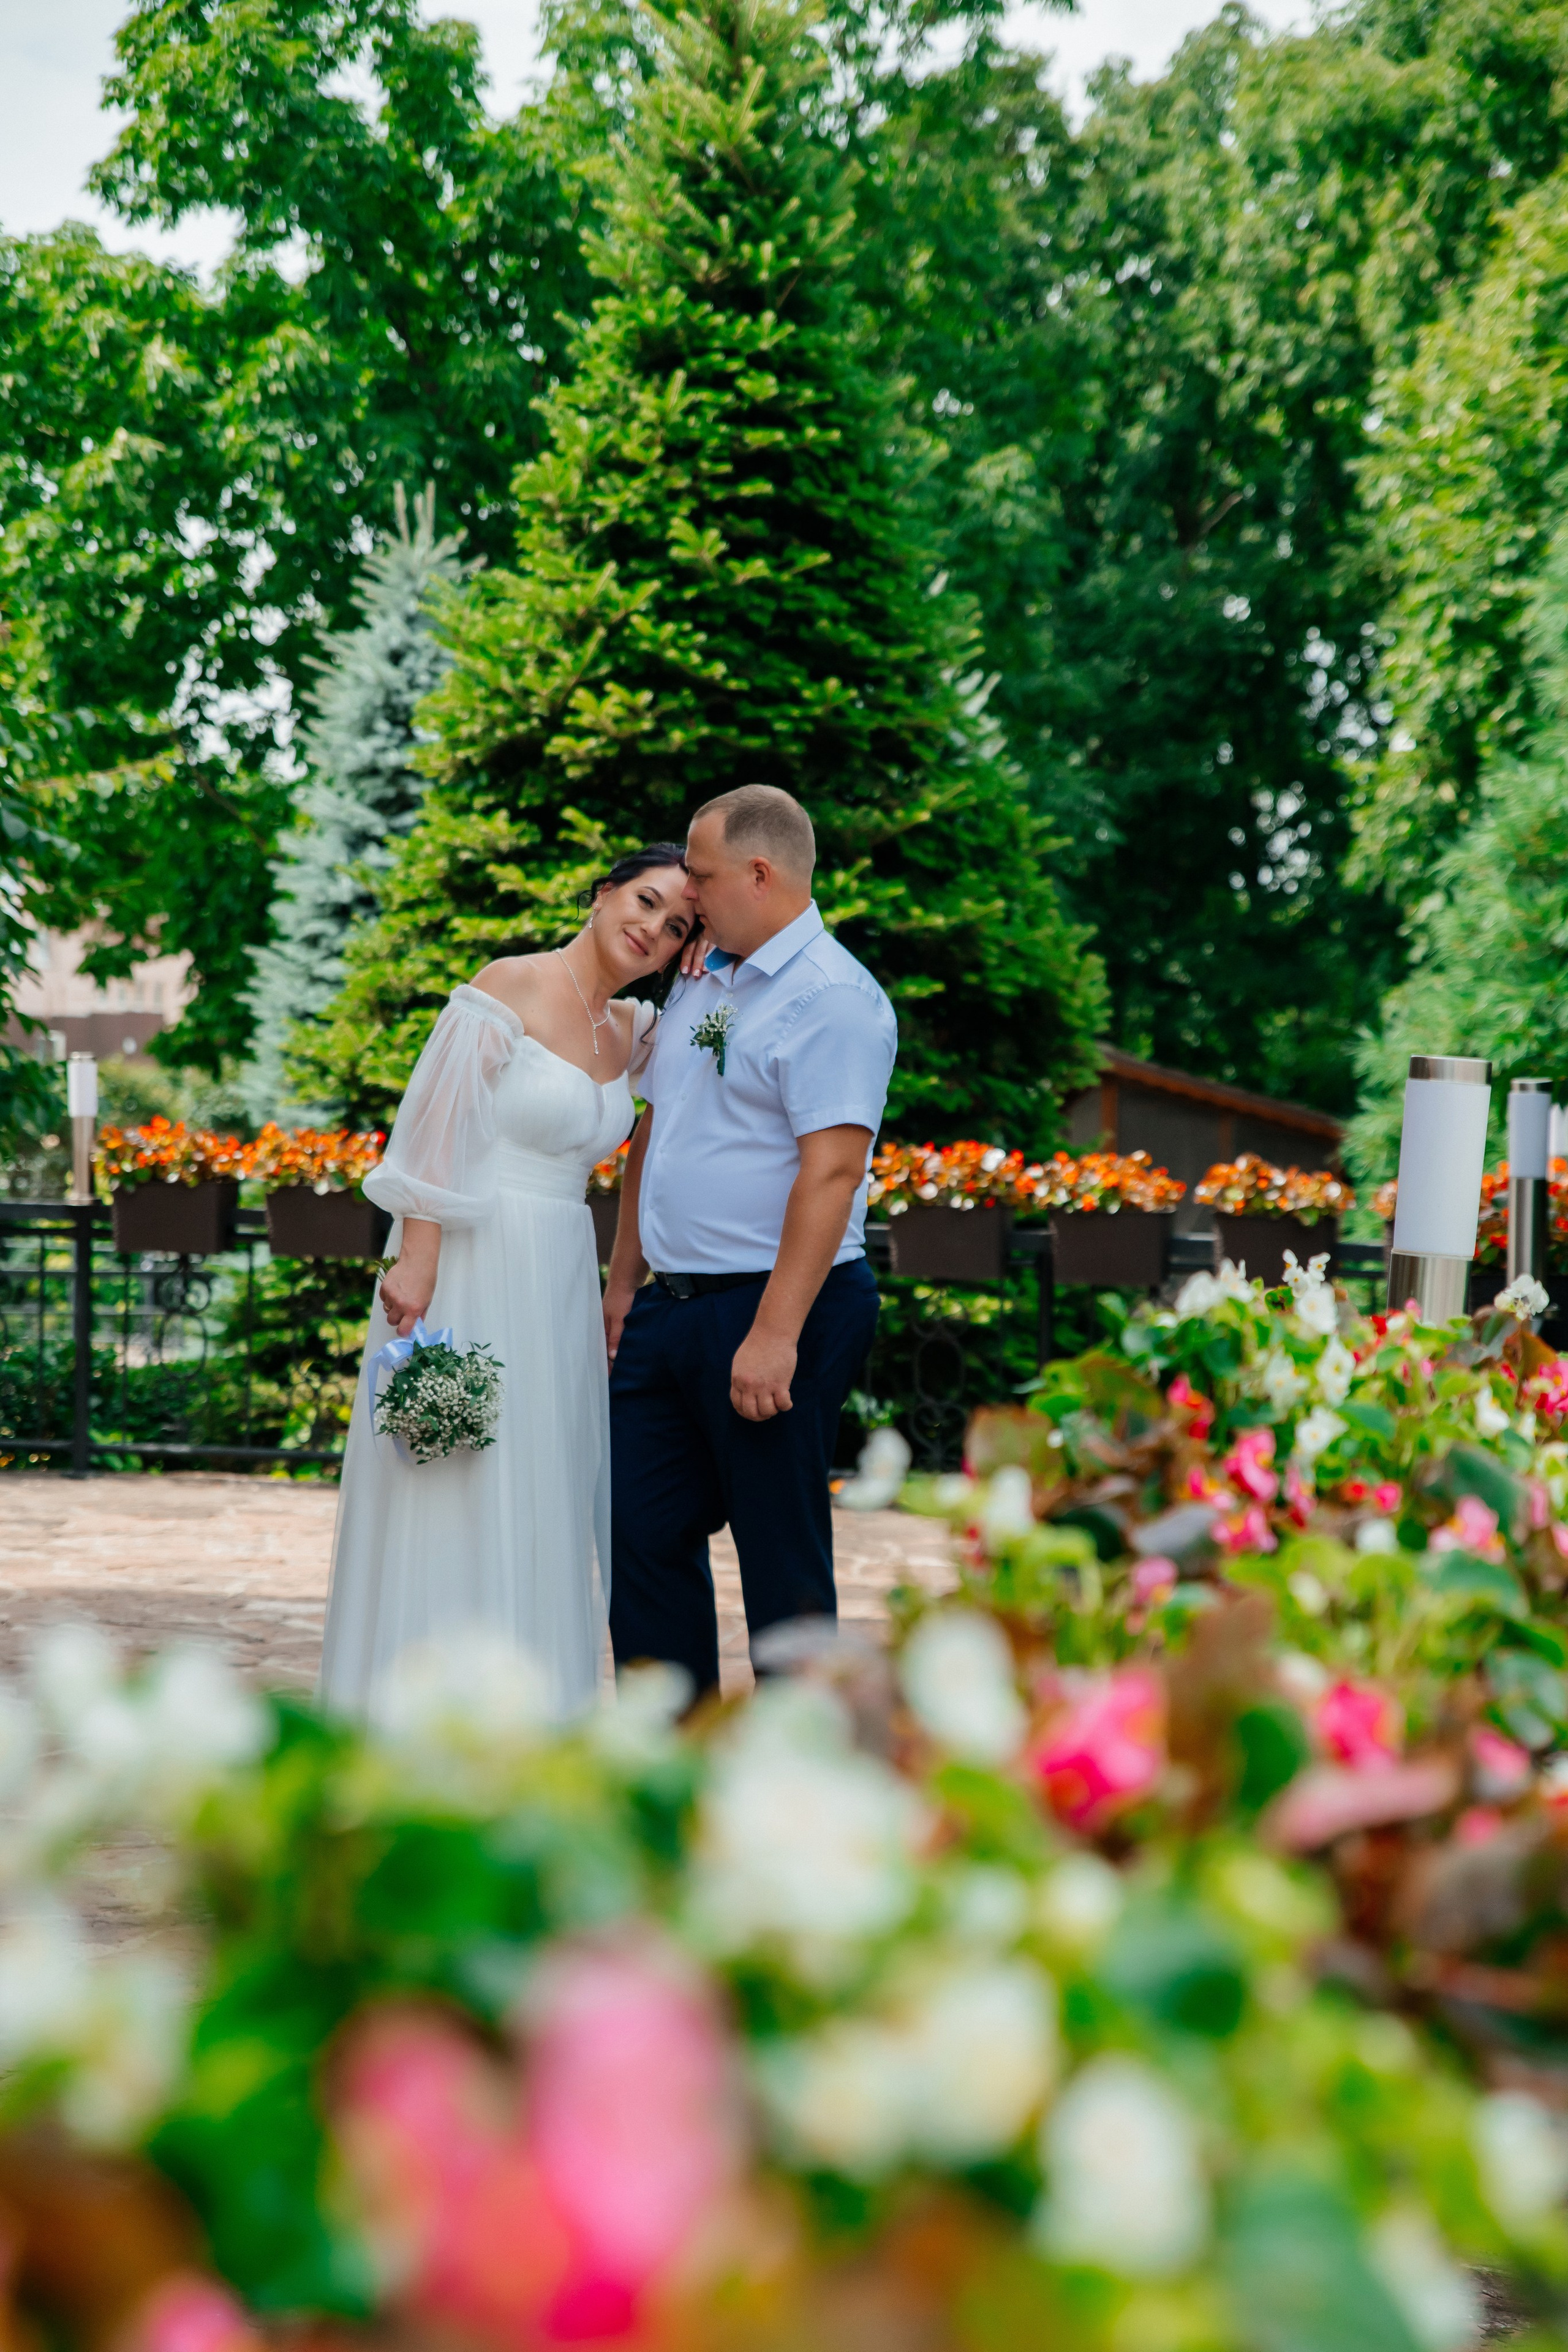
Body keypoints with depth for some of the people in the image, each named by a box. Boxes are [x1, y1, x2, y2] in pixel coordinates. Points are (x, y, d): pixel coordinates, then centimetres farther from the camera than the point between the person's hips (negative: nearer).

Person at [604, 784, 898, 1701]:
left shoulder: (833, 998, -13)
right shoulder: (699, 981, 15)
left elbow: (830, 1174, -21)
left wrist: (774, 1333, -26)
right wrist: (624, 1285, 20)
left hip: (774, 1313, -9)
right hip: (669, 1307, 9)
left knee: (781, 1554, 0)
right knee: (643, 1529, 11)